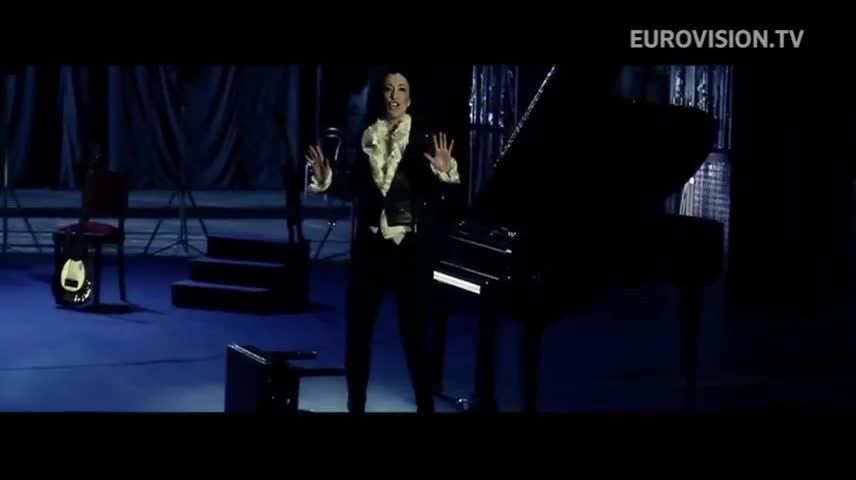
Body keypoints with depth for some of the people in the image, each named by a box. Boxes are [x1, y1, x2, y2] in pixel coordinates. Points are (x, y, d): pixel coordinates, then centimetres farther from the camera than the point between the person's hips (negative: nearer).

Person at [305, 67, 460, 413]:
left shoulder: (425, 137, -6)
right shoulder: (366, 138, 4)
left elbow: (436, 193, -12)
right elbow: (355, 189, 9)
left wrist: (445, 172, -31)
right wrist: (327, 179, -6)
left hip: (412, 248, -4)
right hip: (370, 246, 4)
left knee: (414, 332, -1)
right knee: (356, 329, 6)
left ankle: (426, 407, 12)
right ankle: (355, 407, 18)